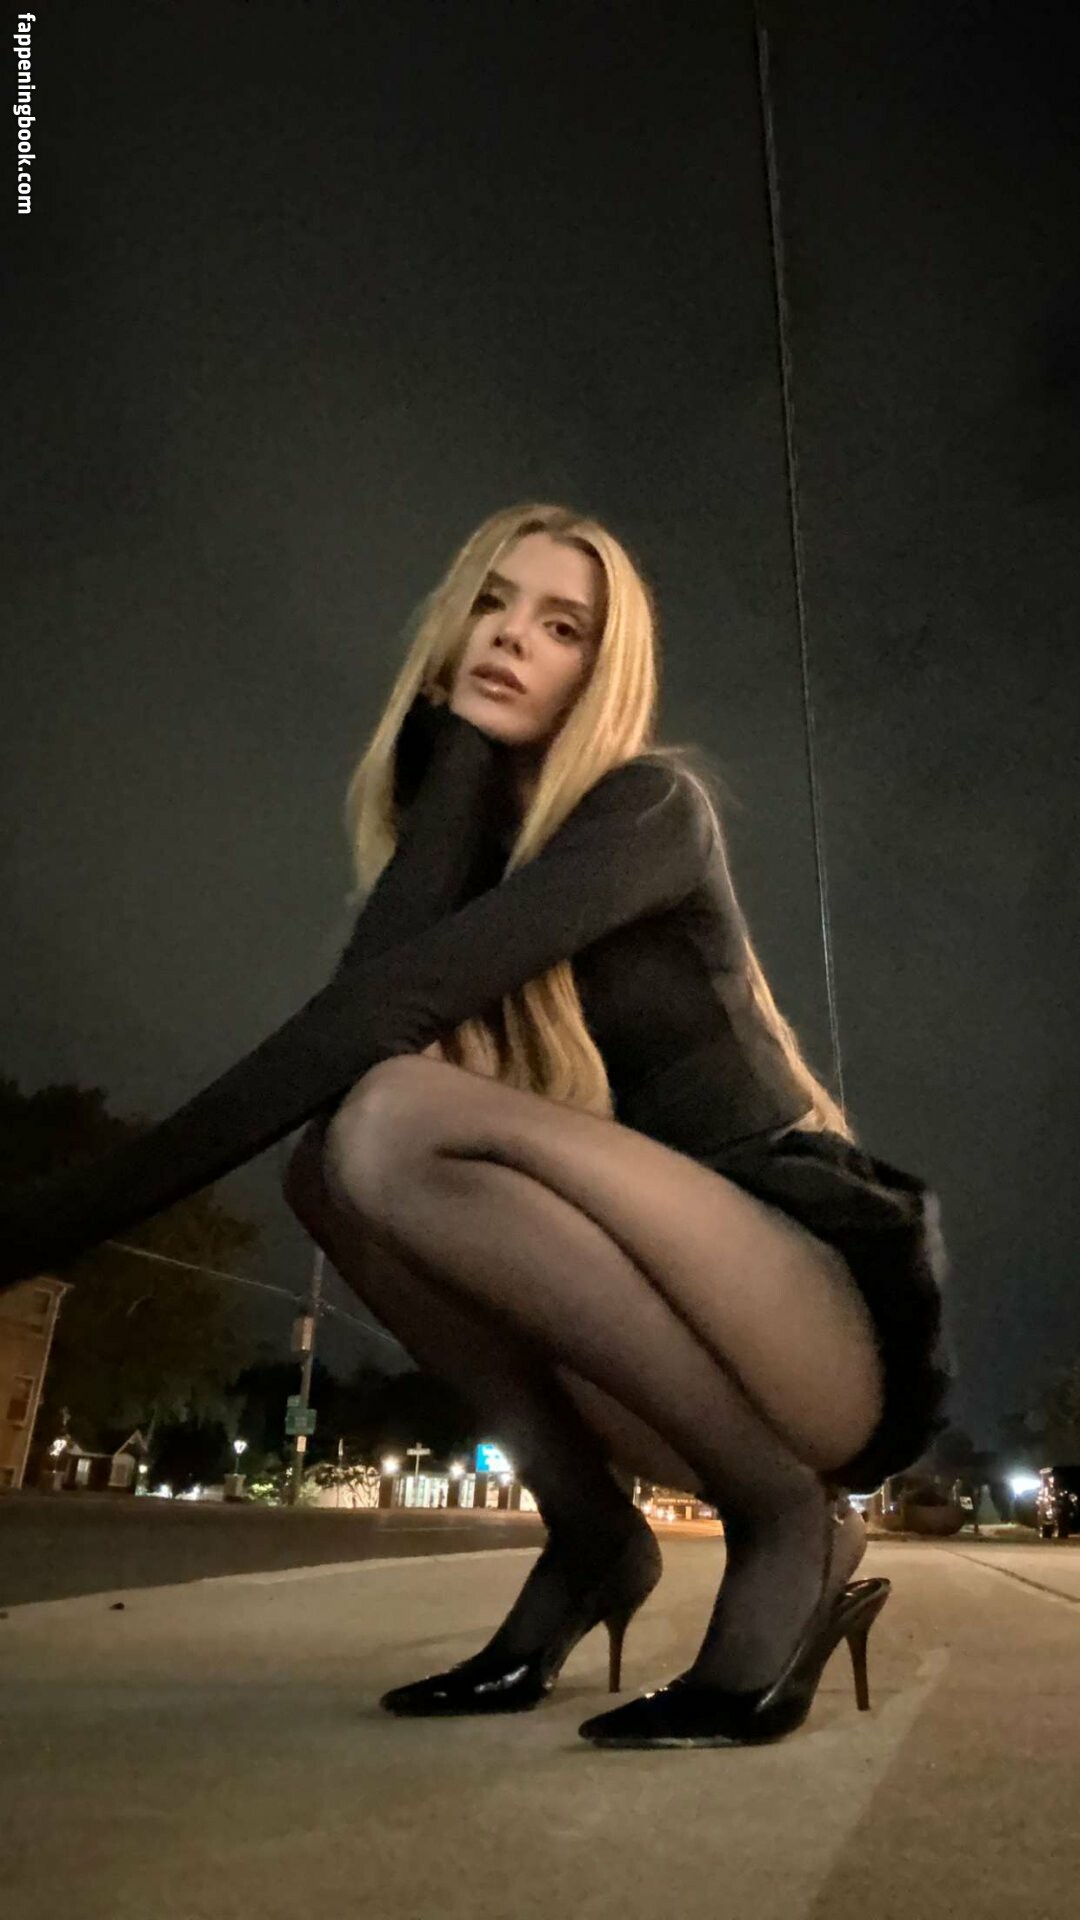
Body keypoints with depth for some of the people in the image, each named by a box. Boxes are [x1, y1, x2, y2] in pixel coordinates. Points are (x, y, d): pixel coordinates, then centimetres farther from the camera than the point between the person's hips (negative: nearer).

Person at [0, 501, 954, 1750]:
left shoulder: (651, 807, -11)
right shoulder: (467, 855, 9)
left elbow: (396, 1002, -26)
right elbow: (378, 987, -15)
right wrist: (460, 750, -8)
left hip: (835, 1319, -6)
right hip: (667, 1349, 6)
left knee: (396, 1123, -26)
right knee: (330, 1158, -12)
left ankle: (789, 1523, -13)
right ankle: (590, 1540, -2)